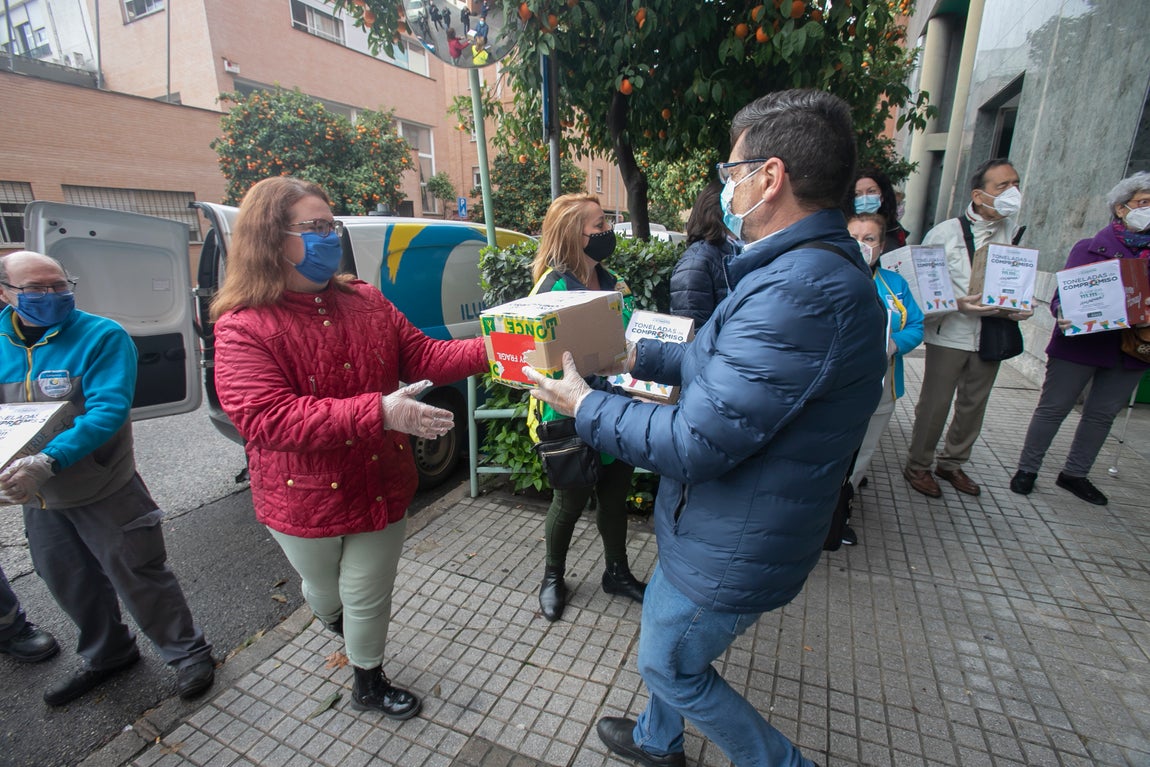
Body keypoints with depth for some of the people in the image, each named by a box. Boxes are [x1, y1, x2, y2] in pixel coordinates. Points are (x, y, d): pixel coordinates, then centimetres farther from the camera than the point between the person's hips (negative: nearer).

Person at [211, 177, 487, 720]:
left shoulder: (367, 302, -3)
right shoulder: (243, 327, -17)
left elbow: (421, 356, -5)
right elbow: (265, 417, -28)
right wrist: (377, 412, -38)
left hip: (379, 486, 3)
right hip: (305, 500, -2)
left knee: (370, 597, 18)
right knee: (325, 592, 26)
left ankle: (368, 684, 46)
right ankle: (341, 625, 64)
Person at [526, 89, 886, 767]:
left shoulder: (799, 292, -33)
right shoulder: (815, 267, 4)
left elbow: (695, 444, -31)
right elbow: (718, 365, 12)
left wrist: (586, 406, -18)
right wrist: (639, 356, 13)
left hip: (731, 554, -10)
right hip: (720, 530, 10)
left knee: (671, 666, 17)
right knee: (663, 625, 29)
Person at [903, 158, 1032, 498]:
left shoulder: (1013, 232, 6)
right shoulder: (946, 233, -8)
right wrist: (958, 304, -22)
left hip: (992, 334, 5)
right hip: (950, 334, -5)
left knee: (974, 405, 14)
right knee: (935, 404, 0)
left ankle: (953, 463, 32)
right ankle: (918, 465, 17)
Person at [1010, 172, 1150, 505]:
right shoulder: (1091, 248, -3)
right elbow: (1064, 295, -7)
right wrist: (1064, 315, -27)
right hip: (1081, 344, -5)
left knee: (1103, 414, 11)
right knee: (1053, 407, 2)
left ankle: (1074, 474, 25)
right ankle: (1027, 468, 15)